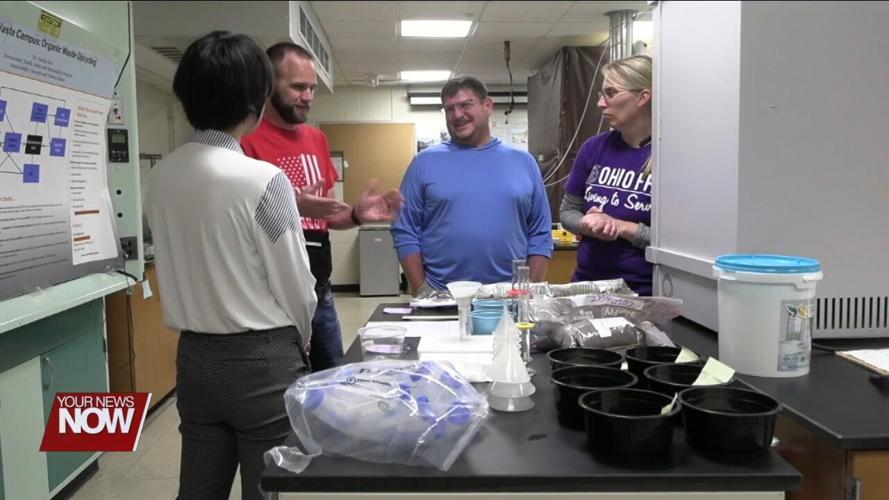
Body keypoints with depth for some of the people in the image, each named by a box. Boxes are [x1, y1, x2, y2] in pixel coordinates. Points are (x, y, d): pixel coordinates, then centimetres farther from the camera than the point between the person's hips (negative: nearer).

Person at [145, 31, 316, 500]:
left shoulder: (161, 176, 0)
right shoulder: (262, 178, -18)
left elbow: (184, 265, 9)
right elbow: (296, 288, -12)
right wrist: (296, 344, 8)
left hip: (194, 356, 6)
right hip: (260, 360, -6)